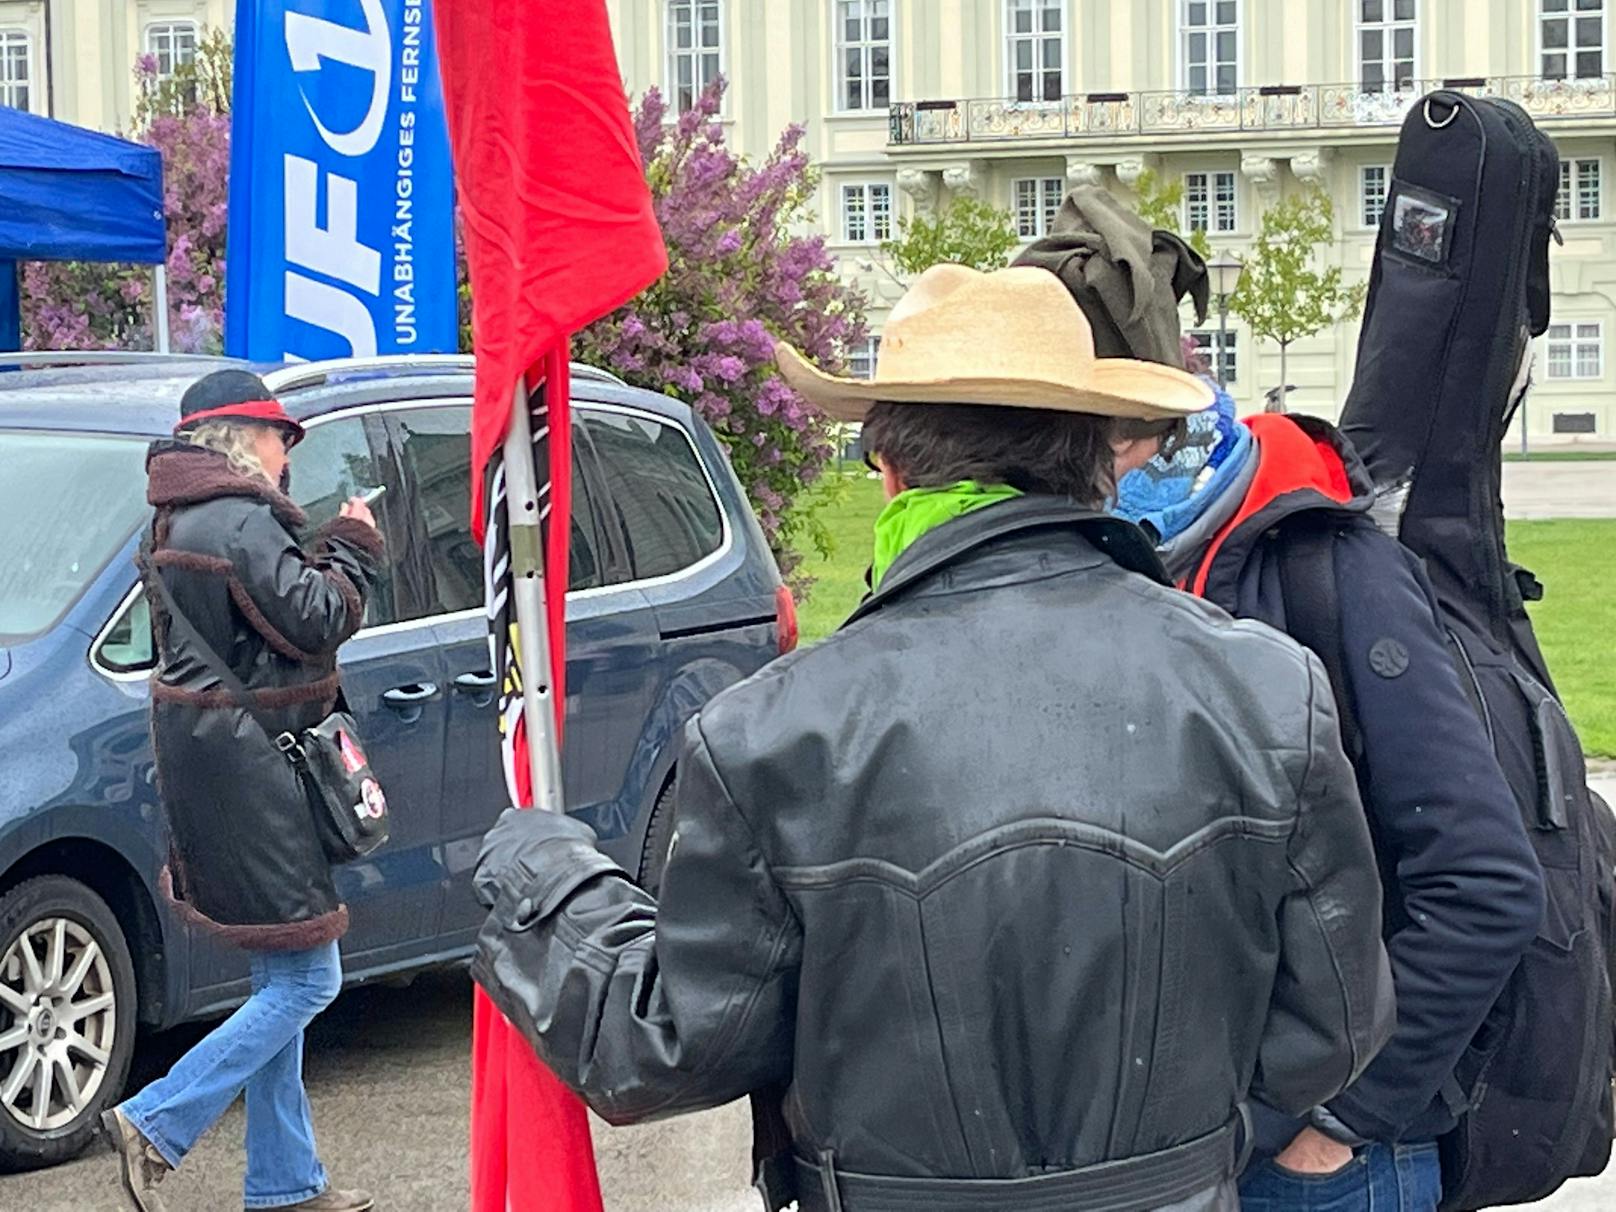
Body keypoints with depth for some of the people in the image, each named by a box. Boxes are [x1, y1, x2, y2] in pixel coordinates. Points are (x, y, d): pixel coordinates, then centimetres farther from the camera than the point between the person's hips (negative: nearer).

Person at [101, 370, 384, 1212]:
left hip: (205, 759, 11)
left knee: (281, 981, 14)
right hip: (247, 767, -11)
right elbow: (313, 621, -17)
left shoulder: (179, 520, 16)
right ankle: (155, 1126, -9)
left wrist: (325, 553, 11)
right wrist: (352, 549, -2)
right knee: (305, 981, -6)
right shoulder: (239, 522, -16)